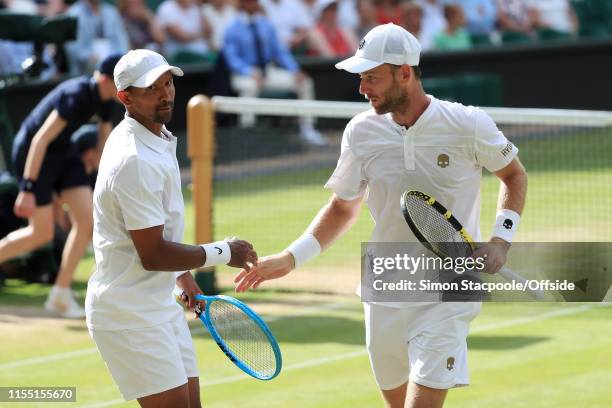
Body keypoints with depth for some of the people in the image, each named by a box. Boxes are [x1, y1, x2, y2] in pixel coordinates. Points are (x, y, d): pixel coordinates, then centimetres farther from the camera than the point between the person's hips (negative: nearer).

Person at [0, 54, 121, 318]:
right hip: (31, 154, -8)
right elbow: (40, 140, -31)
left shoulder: (105, 99, -3)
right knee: (42, 234, -6)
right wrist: (27, 190, -33)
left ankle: (60, 295, 3)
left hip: (61, 153, 8)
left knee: (86, 219, -4)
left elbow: (104, 147, 11)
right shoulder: (77, 97, -31)